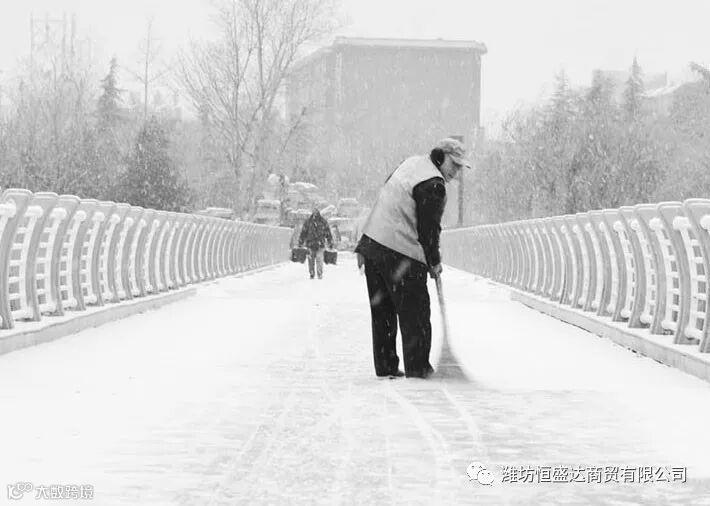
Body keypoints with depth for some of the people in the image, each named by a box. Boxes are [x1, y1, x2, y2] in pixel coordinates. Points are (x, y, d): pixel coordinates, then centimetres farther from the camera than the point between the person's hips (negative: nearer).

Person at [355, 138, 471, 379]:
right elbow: (429, 228, -12)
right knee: (415, 311, 1)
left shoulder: (411, 163, 17)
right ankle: (417, 366, 4)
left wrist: (364, 248, 21)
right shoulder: (433, 185, -13)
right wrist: (434, 262, 4)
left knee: (382, 311, 13)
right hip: (401, 253, -9)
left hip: (373, 241, 9)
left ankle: (385, 366, 18)